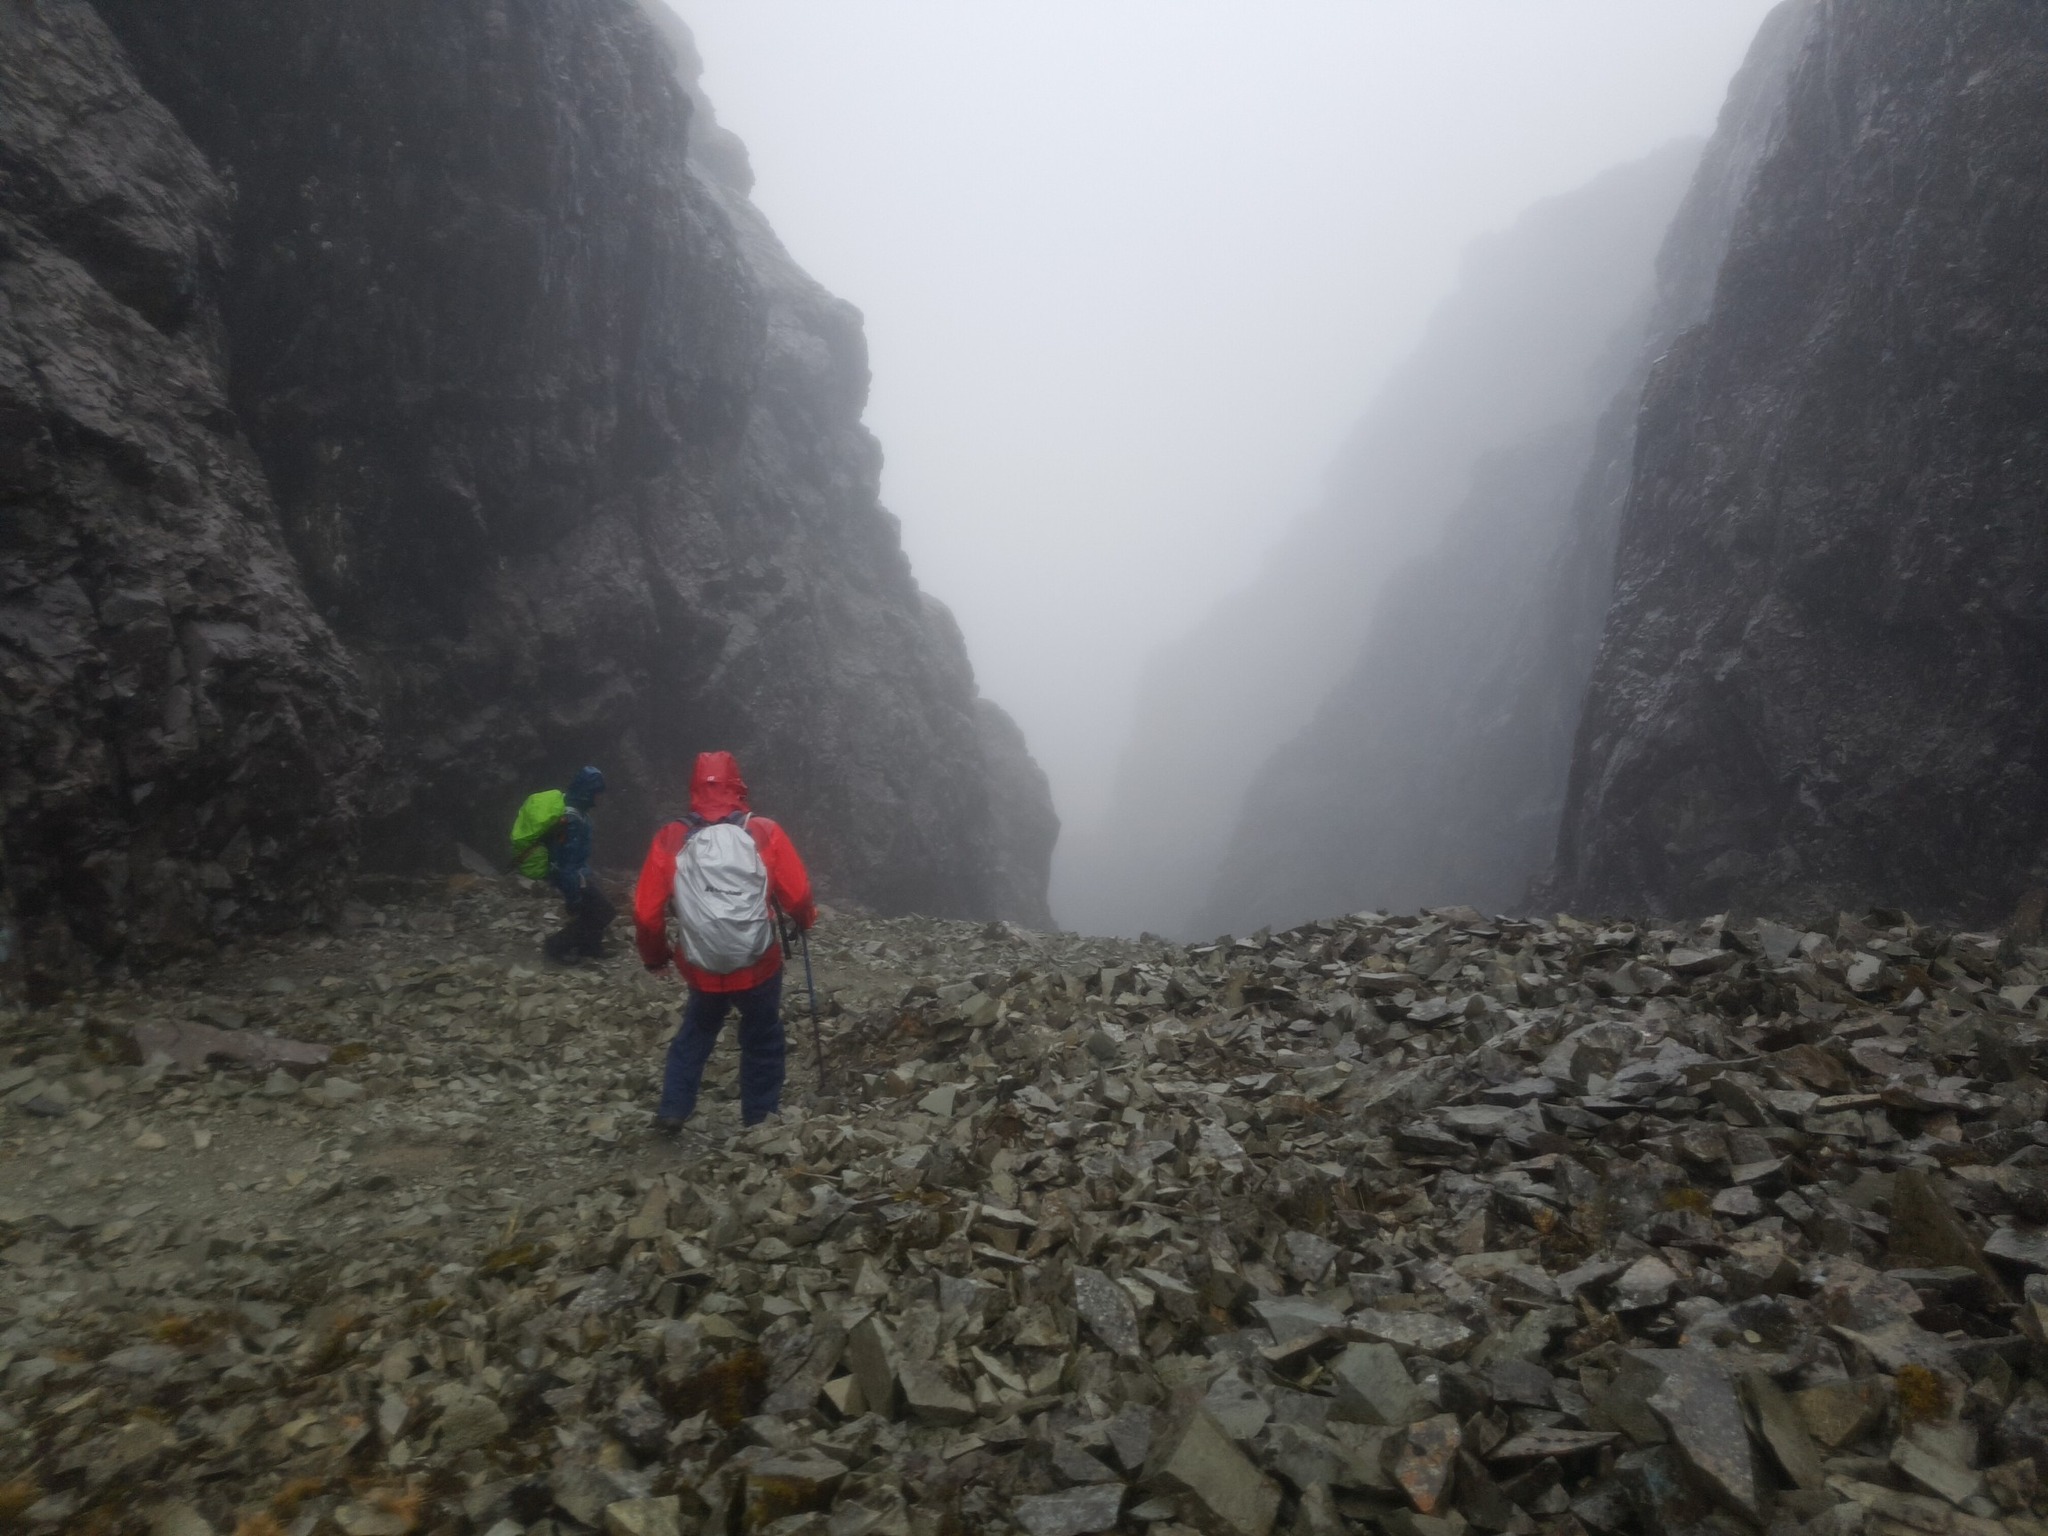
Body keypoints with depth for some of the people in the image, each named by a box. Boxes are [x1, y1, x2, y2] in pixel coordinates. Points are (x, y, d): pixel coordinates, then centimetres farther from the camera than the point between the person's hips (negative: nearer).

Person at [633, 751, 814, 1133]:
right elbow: (797, 894, -7)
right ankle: (760, 1118, 25)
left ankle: (672, 1111, 22)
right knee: (762, 1040, 19)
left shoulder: (670, 840, -6)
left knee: (695, 1034, 26)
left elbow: (647, 912, -3)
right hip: (758, 965, -2)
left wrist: (654, 956, 15)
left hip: (703, 969, 2)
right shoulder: (764, 833, -9)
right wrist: (806, 920, 16)